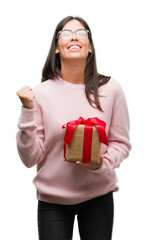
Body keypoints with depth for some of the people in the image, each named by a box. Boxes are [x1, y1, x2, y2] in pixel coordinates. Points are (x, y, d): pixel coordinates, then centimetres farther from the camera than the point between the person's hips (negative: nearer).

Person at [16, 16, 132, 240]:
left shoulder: (111, 89, -5)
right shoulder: (42, 92, -9)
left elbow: (121, 143, 4)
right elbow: (30, 158, -8)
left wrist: (102, 163, -16)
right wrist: (28, 111, -18)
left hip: (98, 196, 2)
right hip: (52, 199, -1)